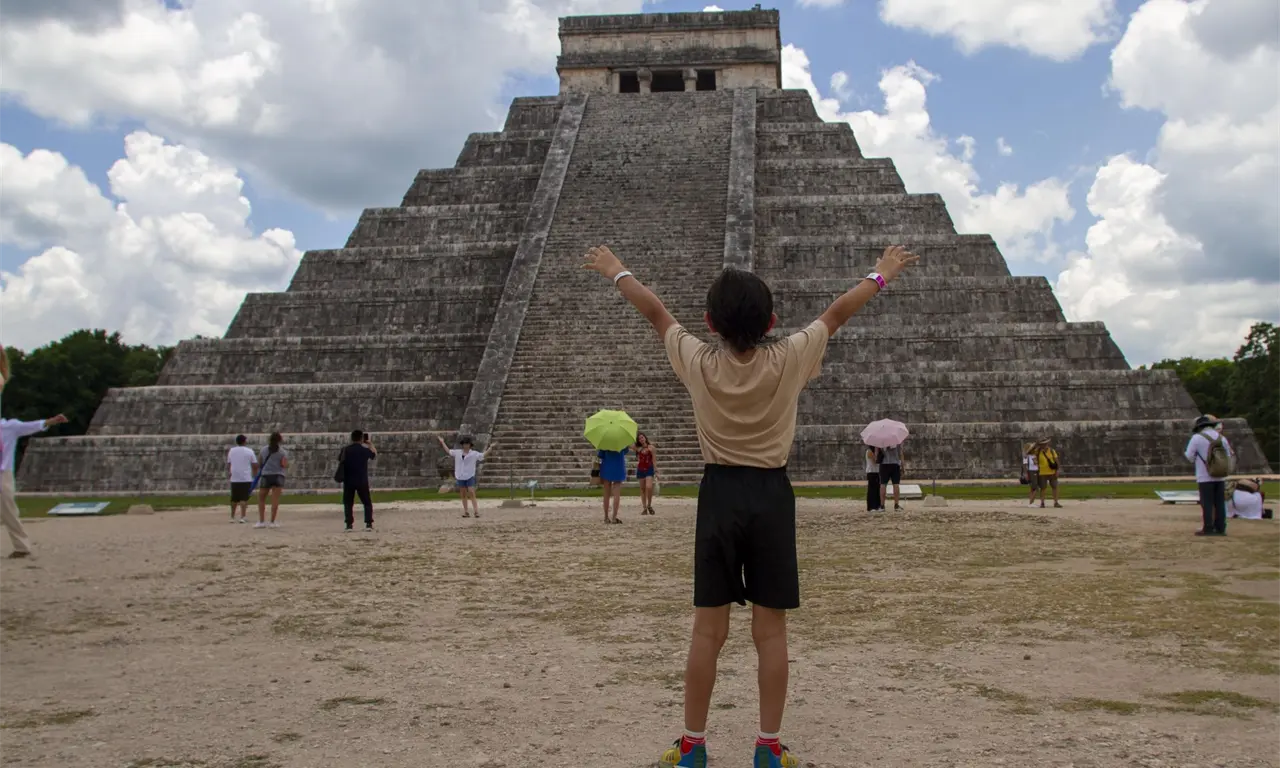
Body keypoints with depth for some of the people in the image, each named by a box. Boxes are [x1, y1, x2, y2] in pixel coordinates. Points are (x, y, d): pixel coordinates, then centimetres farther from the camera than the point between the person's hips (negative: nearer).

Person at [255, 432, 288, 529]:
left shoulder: (264, 450, 7)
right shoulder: (283, 451, -2)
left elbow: (259, 463, 8)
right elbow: (285, 465, -11)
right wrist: (286, 464, 10)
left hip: (265, 476, 2)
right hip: (278, 476, -2)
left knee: (261, 499, 12)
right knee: (275, 500, -1)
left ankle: (262, 521, 7)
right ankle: (272, 522, -3)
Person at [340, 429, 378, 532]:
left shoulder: (346, 450, -4)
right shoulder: (365, 450, -7)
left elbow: (339, 459, 15)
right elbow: (375, 455, 13)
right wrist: (370, 444, 24)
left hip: (348, 481, 1)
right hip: (362, 481, -1)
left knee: (348, 503, 9)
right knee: (367, 503, 10)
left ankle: (349, 524, 2)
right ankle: (369, 524, 2)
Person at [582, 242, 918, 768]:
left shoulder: (698, 363, -7)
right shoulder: (789, 361, -8)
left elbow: (655, 311, 8)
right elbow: (837, 312, 7)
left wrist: (616, 271, 24)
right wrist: (882, 275, 22)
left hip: (719, 495, 0)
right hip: (772, 495, 0)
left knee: (708, 631, 6)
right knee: (771, 633, 6)